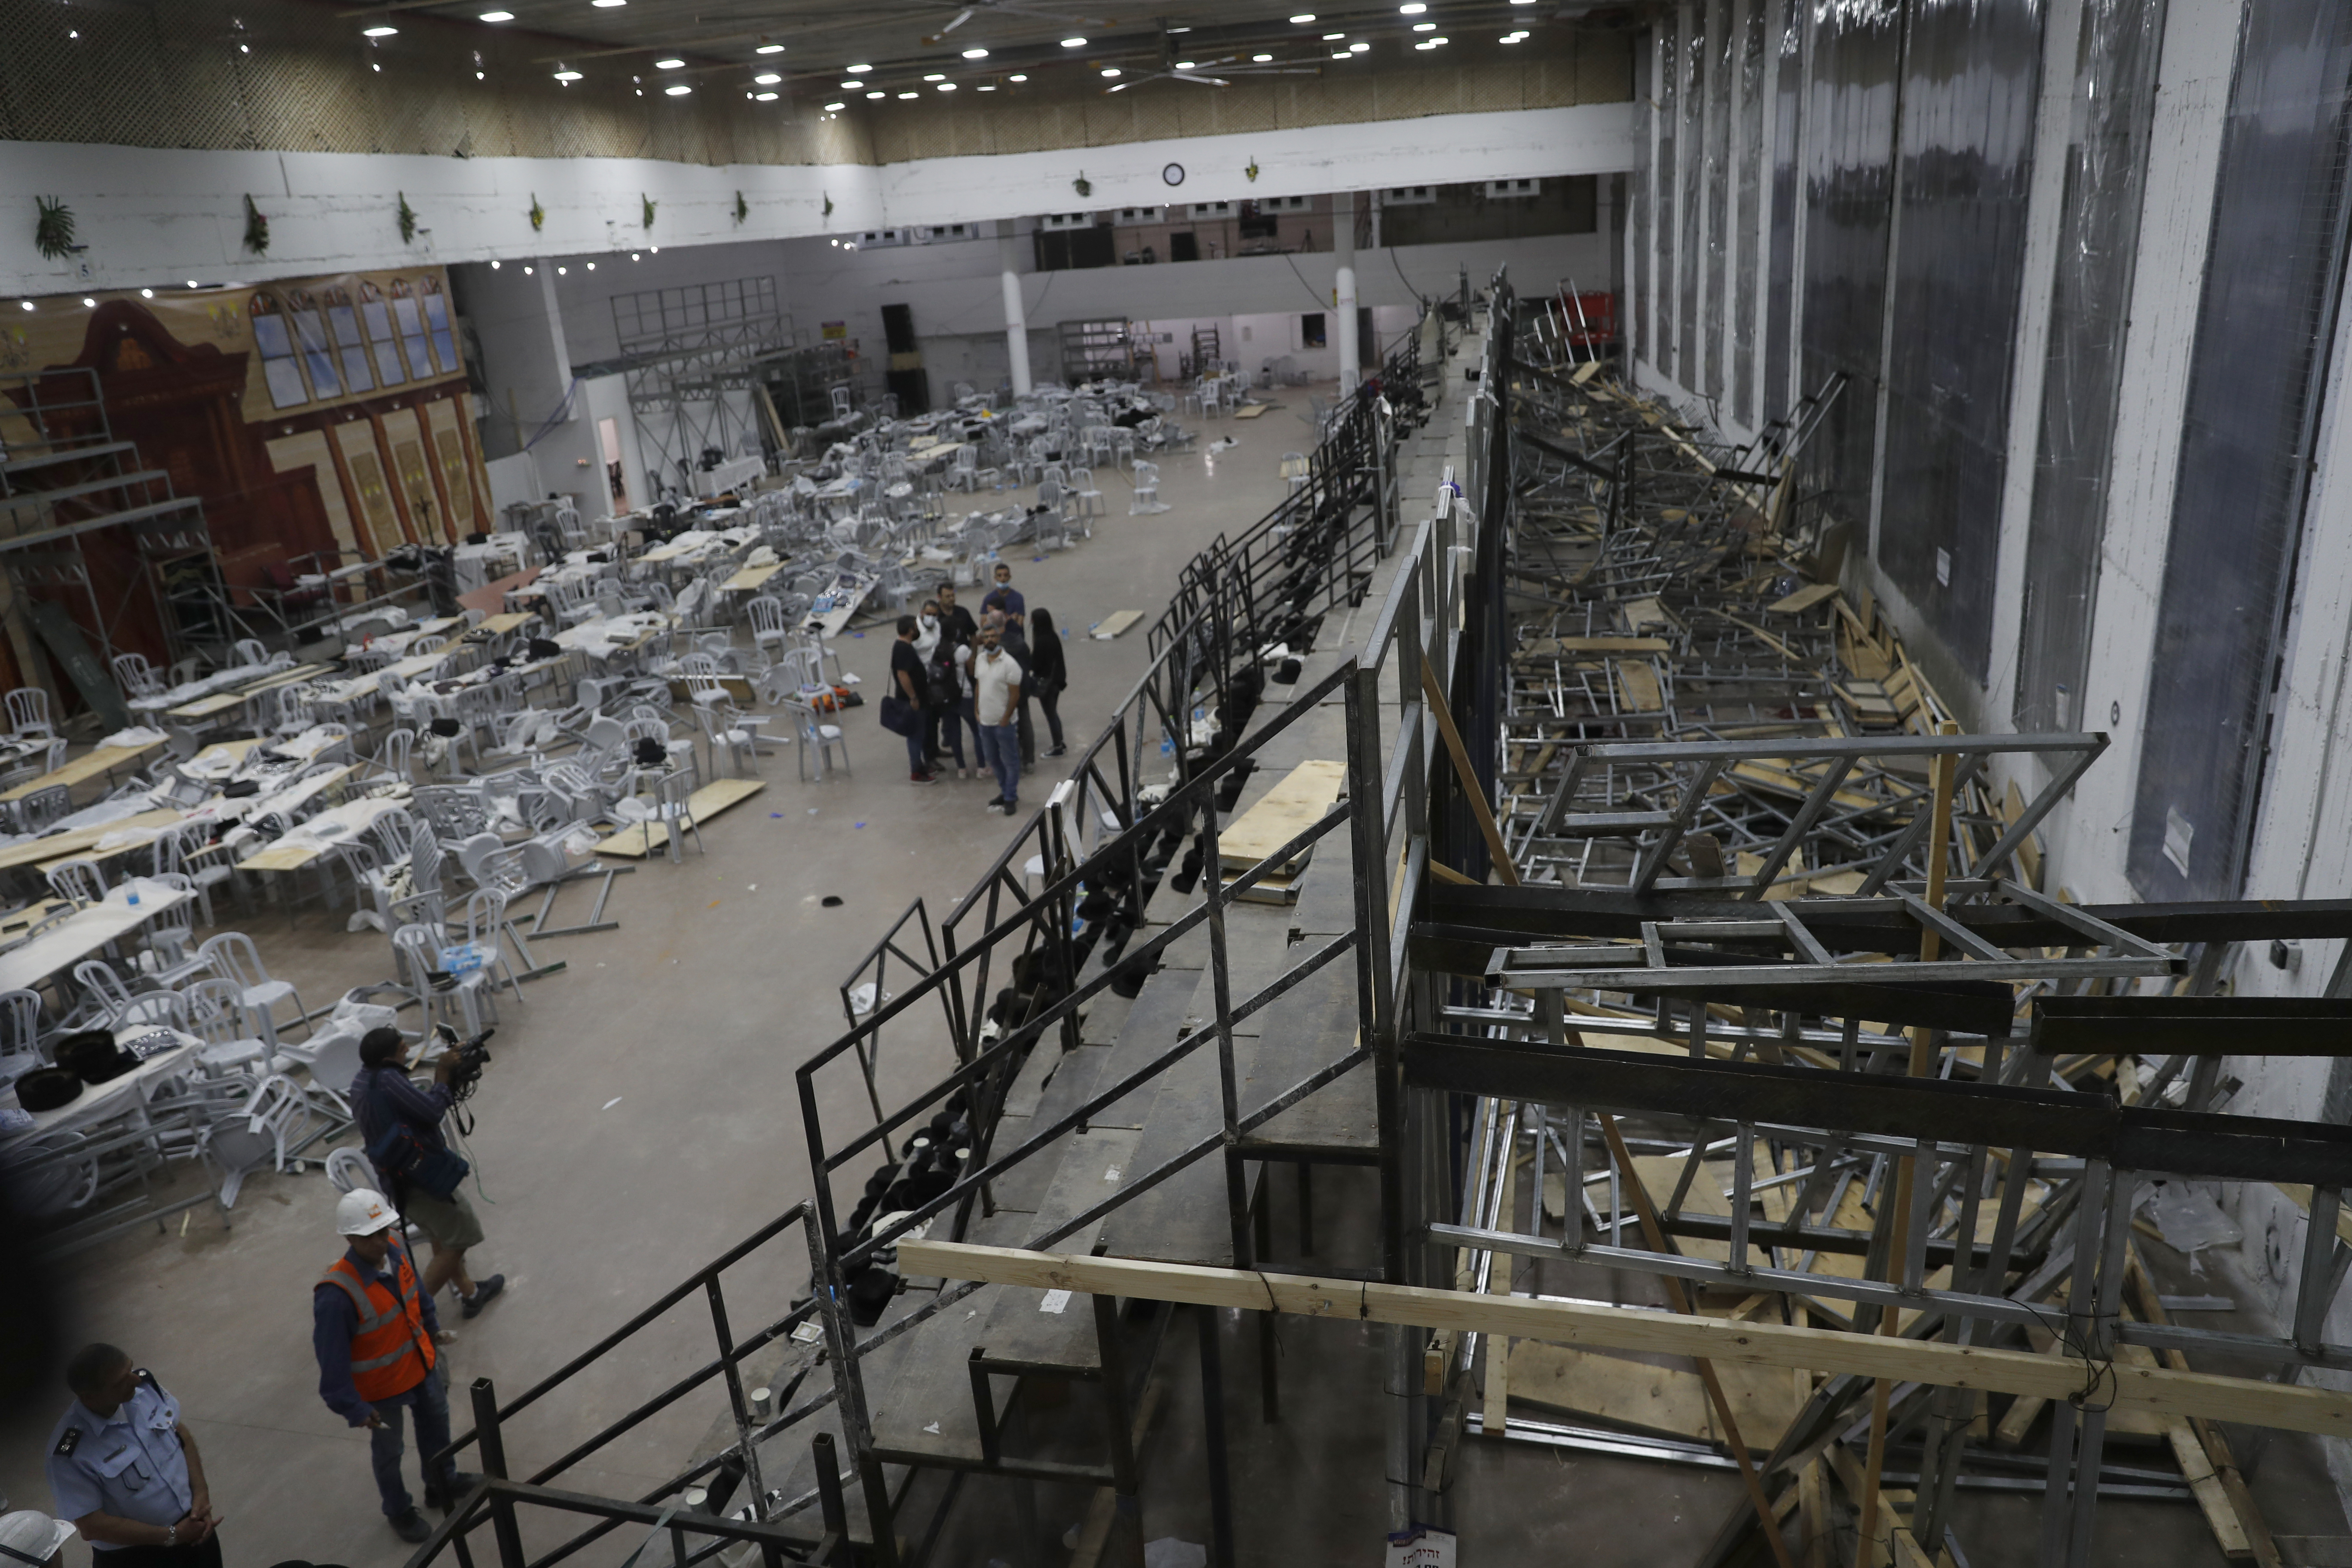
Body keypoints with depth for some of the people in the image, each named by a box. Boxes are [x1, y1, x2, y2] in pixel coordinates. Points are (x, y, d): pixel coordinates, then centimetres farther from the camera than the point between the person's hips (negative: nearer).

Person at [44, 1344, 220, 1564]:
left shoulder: (145, 1385, -14)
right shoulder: (70, 1453, -27)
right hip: (137, 1557, -5)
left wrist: (201, 1493, -12)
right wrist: (172, 1536, -20)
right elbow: (92, 1525, -21)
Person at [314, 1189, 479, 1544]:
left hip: (421, 1363, 6)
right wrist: (353, 1408, -20)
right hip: (381, 1386, -6)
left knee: (436, 1422, 27)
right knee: (388, 1450, 20)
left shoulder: (394, 1249, -18)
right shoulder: (335, 1295, -37)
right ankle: (399, 1511, 47)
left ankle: (442, 1483, 54)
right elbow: (332, 1359, -27)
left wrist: (431, 1327, 16)